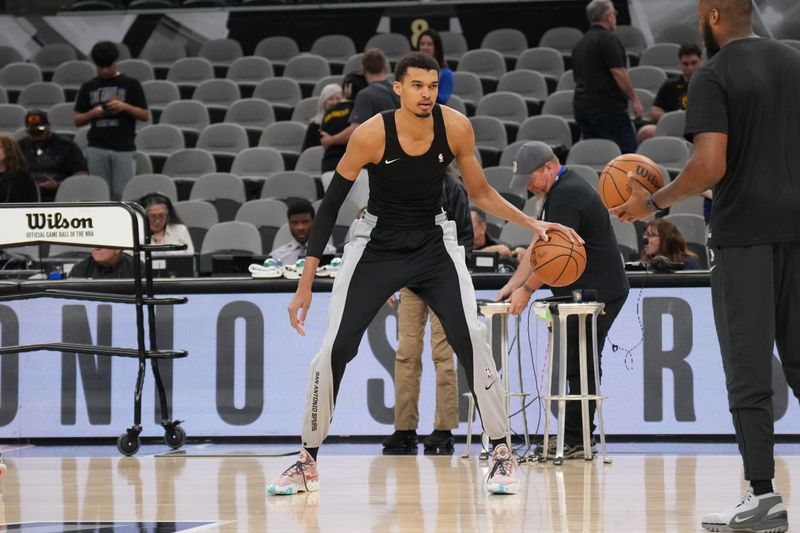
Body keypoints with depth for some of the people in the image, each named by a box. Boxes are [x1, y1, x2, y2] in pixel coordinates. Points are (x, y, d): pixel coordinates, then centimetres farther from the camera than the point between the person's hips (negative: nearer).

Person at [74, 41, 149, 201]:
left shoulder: (131, 85, 6)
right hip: (97, 149, 2)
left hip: (124, 148, -2)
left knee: (122, 194, -6)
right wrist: (93, 112, -6)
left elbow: (145, 116, 4)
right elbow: (77, 120, 13)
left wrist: (124, 106, -12)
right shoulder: (88, 87, 12)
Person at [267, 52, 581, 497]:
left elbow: (481, 193, 3)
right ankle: (308, 463, 6)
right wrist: (306, 285, -15)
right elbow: (331, 205, -13)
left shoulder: (456, 127, -13)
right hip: (376, 243, -1)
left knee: (471, 339, -17)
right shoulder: (371, 135, -20)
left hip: (434, 243, 1)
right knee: (334, 349, -9)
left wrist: (532, 224, -10)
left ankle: (503, 454, -5)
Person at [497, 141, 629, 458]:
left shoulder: (567, 195, -16)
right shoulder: (561, 192, 18)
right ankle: (573, 438, 12)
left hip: (597, 294, -11)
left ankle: (576, 441, -6)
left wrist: (527, 290, -13)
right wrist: (512, 284, 11)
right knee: (578, 367, 10)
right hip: (586, 294, 11)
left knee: (579, 368, -8)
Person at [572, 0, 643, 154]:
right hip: (607, 105, -8)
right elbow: (618, 72, -15)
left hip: (581, 104, 8)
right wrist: (635, 100, -10)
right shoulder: (608, 39, -8)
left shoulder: (580, 43, 18)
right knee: (627, 151, -9)